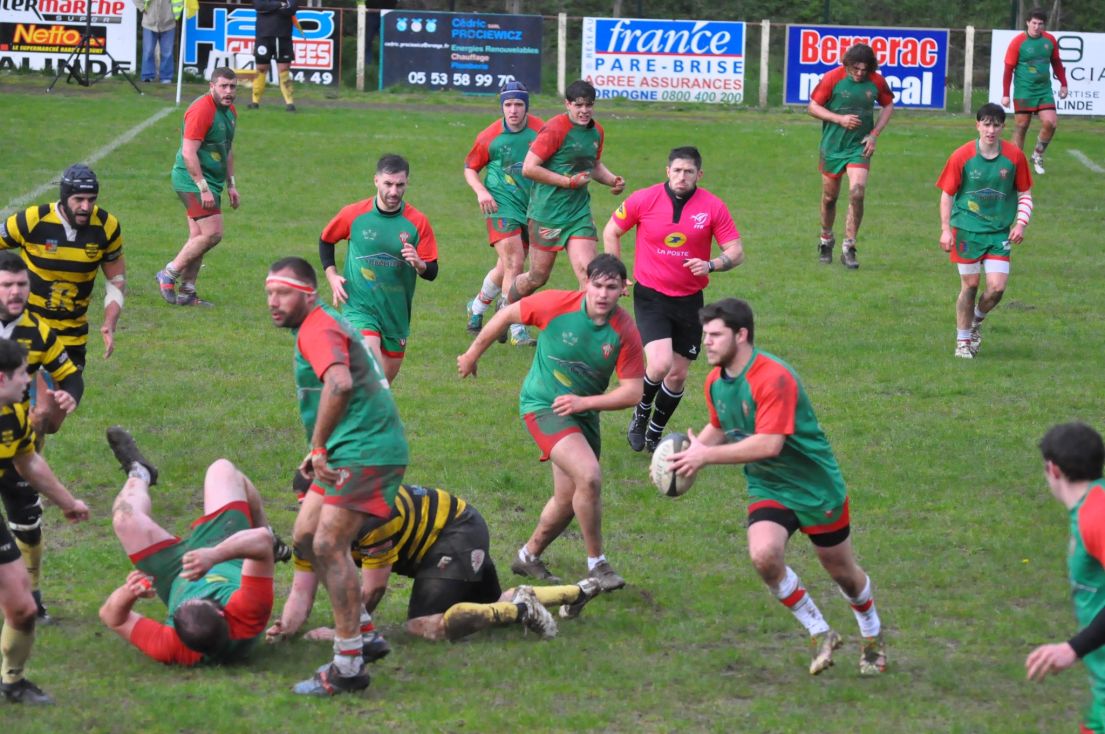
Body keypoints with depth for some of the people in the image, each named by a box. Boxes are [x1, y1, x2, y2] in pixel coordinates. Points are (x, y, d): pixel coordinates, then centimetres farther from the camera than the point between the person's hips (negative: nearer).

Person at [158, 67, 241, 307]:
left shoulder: (230, 112, 13)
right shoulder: (201, 111, -18)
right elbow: (188, 153, -22)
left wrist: (231, 185, 22)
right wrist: (203, 188, -24)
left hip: (210, 183, 9)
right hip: (193, 180, -9)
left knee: (199, 238, 8)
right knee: (212, 233, -14)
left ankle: (186, 292, 12)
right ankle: (169, 274, -3)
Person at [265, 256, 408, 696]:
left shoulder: (317, 329, -14)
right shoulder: (320, 326, 20)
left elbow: (339, 383, -34)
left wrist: (318, 449, -28)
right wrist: (319, 453, 23)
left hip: (365, 453, -11)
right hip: (347, 452, 11)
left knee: (329, 546, -15)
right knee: (305, 537, 14)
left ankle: (349, 668, -15)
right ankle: (358, 632, 21)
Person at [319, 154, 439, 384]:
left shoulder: (418, 222, -5)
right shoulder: (354, 214, -6)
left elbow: (432, 272, -3)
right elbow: (326, 240, 13)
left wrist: (418, 264, -25)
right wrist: (331, 275, 3)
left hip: (397, 311, 3)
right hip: (359, 307, -3)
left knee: (387, 378, 14)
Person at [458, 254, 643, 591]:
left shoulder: (626, 332, -14)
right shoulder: (556, 304, -19)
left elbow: (632, 392, -12)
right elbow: (507, 314, -3)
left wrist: (584, 402, -24)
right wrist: (472, 355, 8)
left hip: (583, 413, 4)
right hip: (543, 405, -4)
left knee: (568, 500, 11)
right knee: (589, 476, -23)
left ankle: (529, 557, 37)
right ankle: (596, 563, -9)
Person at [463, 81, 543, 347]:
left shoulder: (540, 129, -2)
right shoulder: (489, 137, -6)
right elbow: (470, 168, 7)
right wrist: (481, 191, -10)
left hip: (532, 205, 3)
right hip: (502, 205, -3)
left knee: (505, 268, 14)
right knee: (514, 264, -15)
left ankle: (477, 307, 41)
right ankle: (517, 331, -12)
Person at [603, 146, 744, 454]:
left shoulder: (713, 207, -5)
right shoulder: (643, 200, -7)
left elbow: (736, 252, -2)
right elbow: (611, 232, 8)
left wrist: (711, 265, -21)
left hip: (689, 300, 2)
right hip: (651, 297, -2)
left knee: (678, 374, 7)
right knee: (660, 364, -21)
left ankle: (654, 433, 30)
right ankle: (640, 415, 10)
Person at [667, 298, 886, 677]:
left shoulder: (773, 378, -27)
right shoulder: (715, 382, -1)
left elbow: (769, 444, -34)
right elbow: (719, 428, 18)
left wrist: (707, 455, -29)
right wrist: (690, 452, -1)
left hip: (816, 486, -5)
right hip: (768, 489, 5)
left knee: (843, 573, 10)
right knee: (764, 554, -25)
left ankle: (872, 635, 43)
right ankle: (819, 633, -4)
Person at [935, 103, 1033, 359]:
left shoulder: (1014, 156, -2)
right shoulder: (962, 156, -7)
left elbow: (1025, 194, 9)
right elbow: (947, 194, 1)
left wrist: (1020, 223, -3)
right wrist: (946, 230, -4)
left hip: (1000, 232, 1)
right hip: (967, 229, -1)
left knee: (997, 286, -8)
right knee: (970, 285, 3)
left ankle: (976, 320, 24)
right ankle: (963, 340, 20)